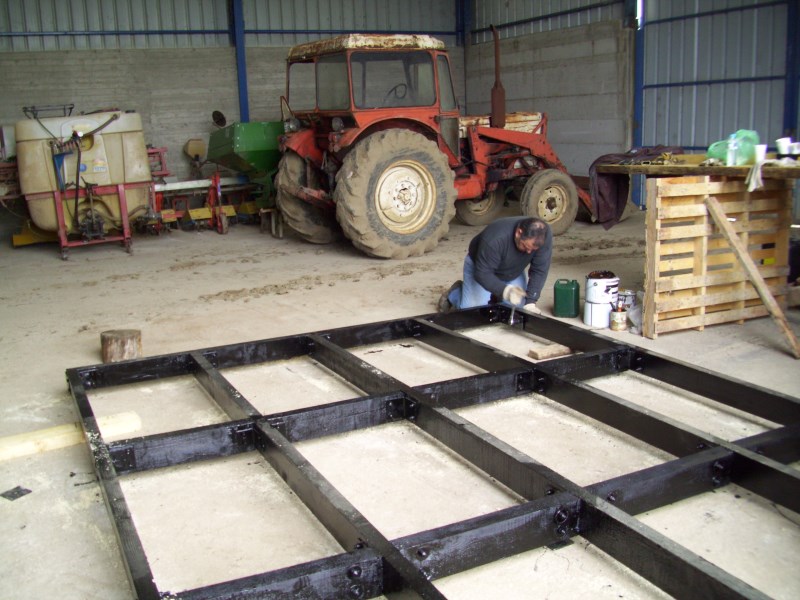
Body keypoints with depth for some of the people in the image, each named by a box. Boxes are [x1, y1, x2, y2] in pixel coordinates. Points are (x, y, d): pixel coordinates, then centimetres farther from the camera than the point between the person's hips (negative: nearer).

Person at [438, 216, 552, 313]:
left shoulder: (544, 235, -30)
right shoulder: (495, 239, -42)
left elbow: (539, 270, -24)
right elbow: (482, 273, -36)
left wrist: (530, 302, -30)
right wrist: (505, 291, -51)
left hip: (513, 271, 4)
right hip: (480, 266, -4)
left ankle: (495, 295, 22)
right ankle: (453, 294, 17)